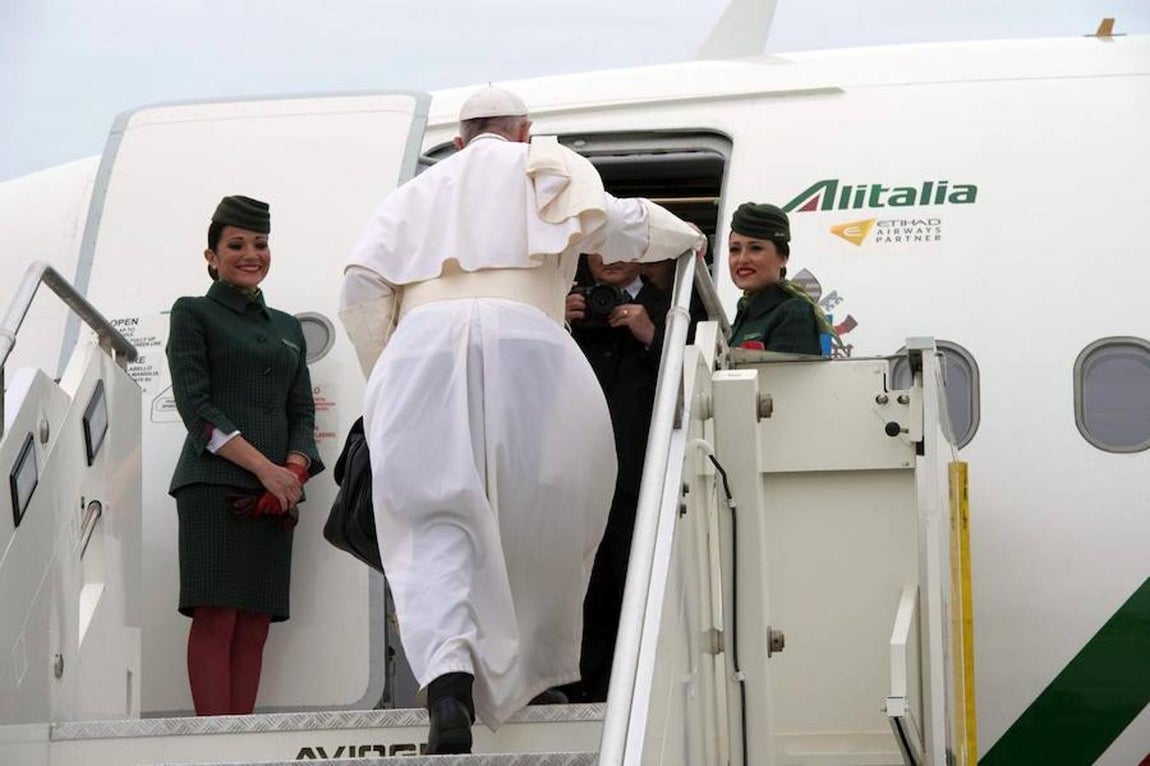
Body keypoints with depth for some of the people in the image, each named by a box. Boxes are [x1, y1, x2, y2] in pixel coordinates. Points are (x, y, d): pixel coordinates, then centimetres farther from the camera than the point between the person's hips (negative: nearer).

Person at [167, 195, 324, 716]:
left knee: (254, 627, -1)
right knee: (215, 619, -13)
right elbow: (195, 407, -4)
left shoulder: (287, 328, 23)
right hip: (214, 483, -5)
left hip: (277, 492, 5)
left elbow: (302, 413, 18)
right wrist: (266, 468, -13)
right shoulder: (193, 314, 7)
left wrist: (294, 471, -4)